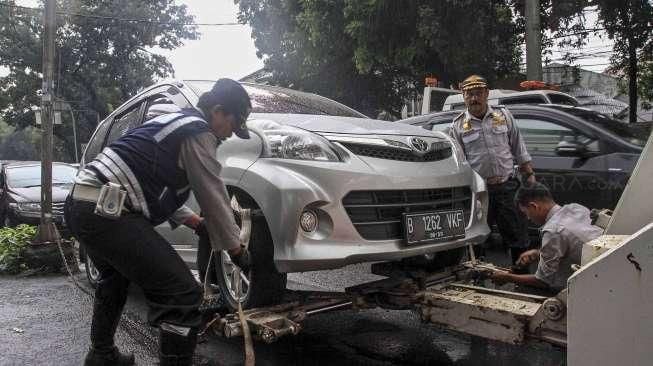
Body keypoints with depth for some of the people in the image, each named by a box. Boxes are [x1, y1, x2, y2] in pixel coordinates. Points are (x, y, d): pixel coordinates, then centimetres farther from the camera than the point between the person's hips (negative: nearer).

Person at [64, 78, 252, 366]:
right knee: (182, 294, -11)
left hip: (80, 203, 11)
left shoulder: (174, 122, 24)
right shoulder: (198, 132, -5)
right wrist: (236, 248, 7)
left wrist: (196, 222, 26)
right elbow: (214, 198, -4)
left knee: (115, 280, 34)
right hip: (106, 211, -11)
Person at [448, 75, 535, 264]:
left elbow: (519, 148, 12)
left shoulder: (503, 115, 8)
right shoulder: (458, 126, 3)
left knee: (518, 234, 7)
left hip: (507, 186, 1)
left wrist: (529, 174, 8)